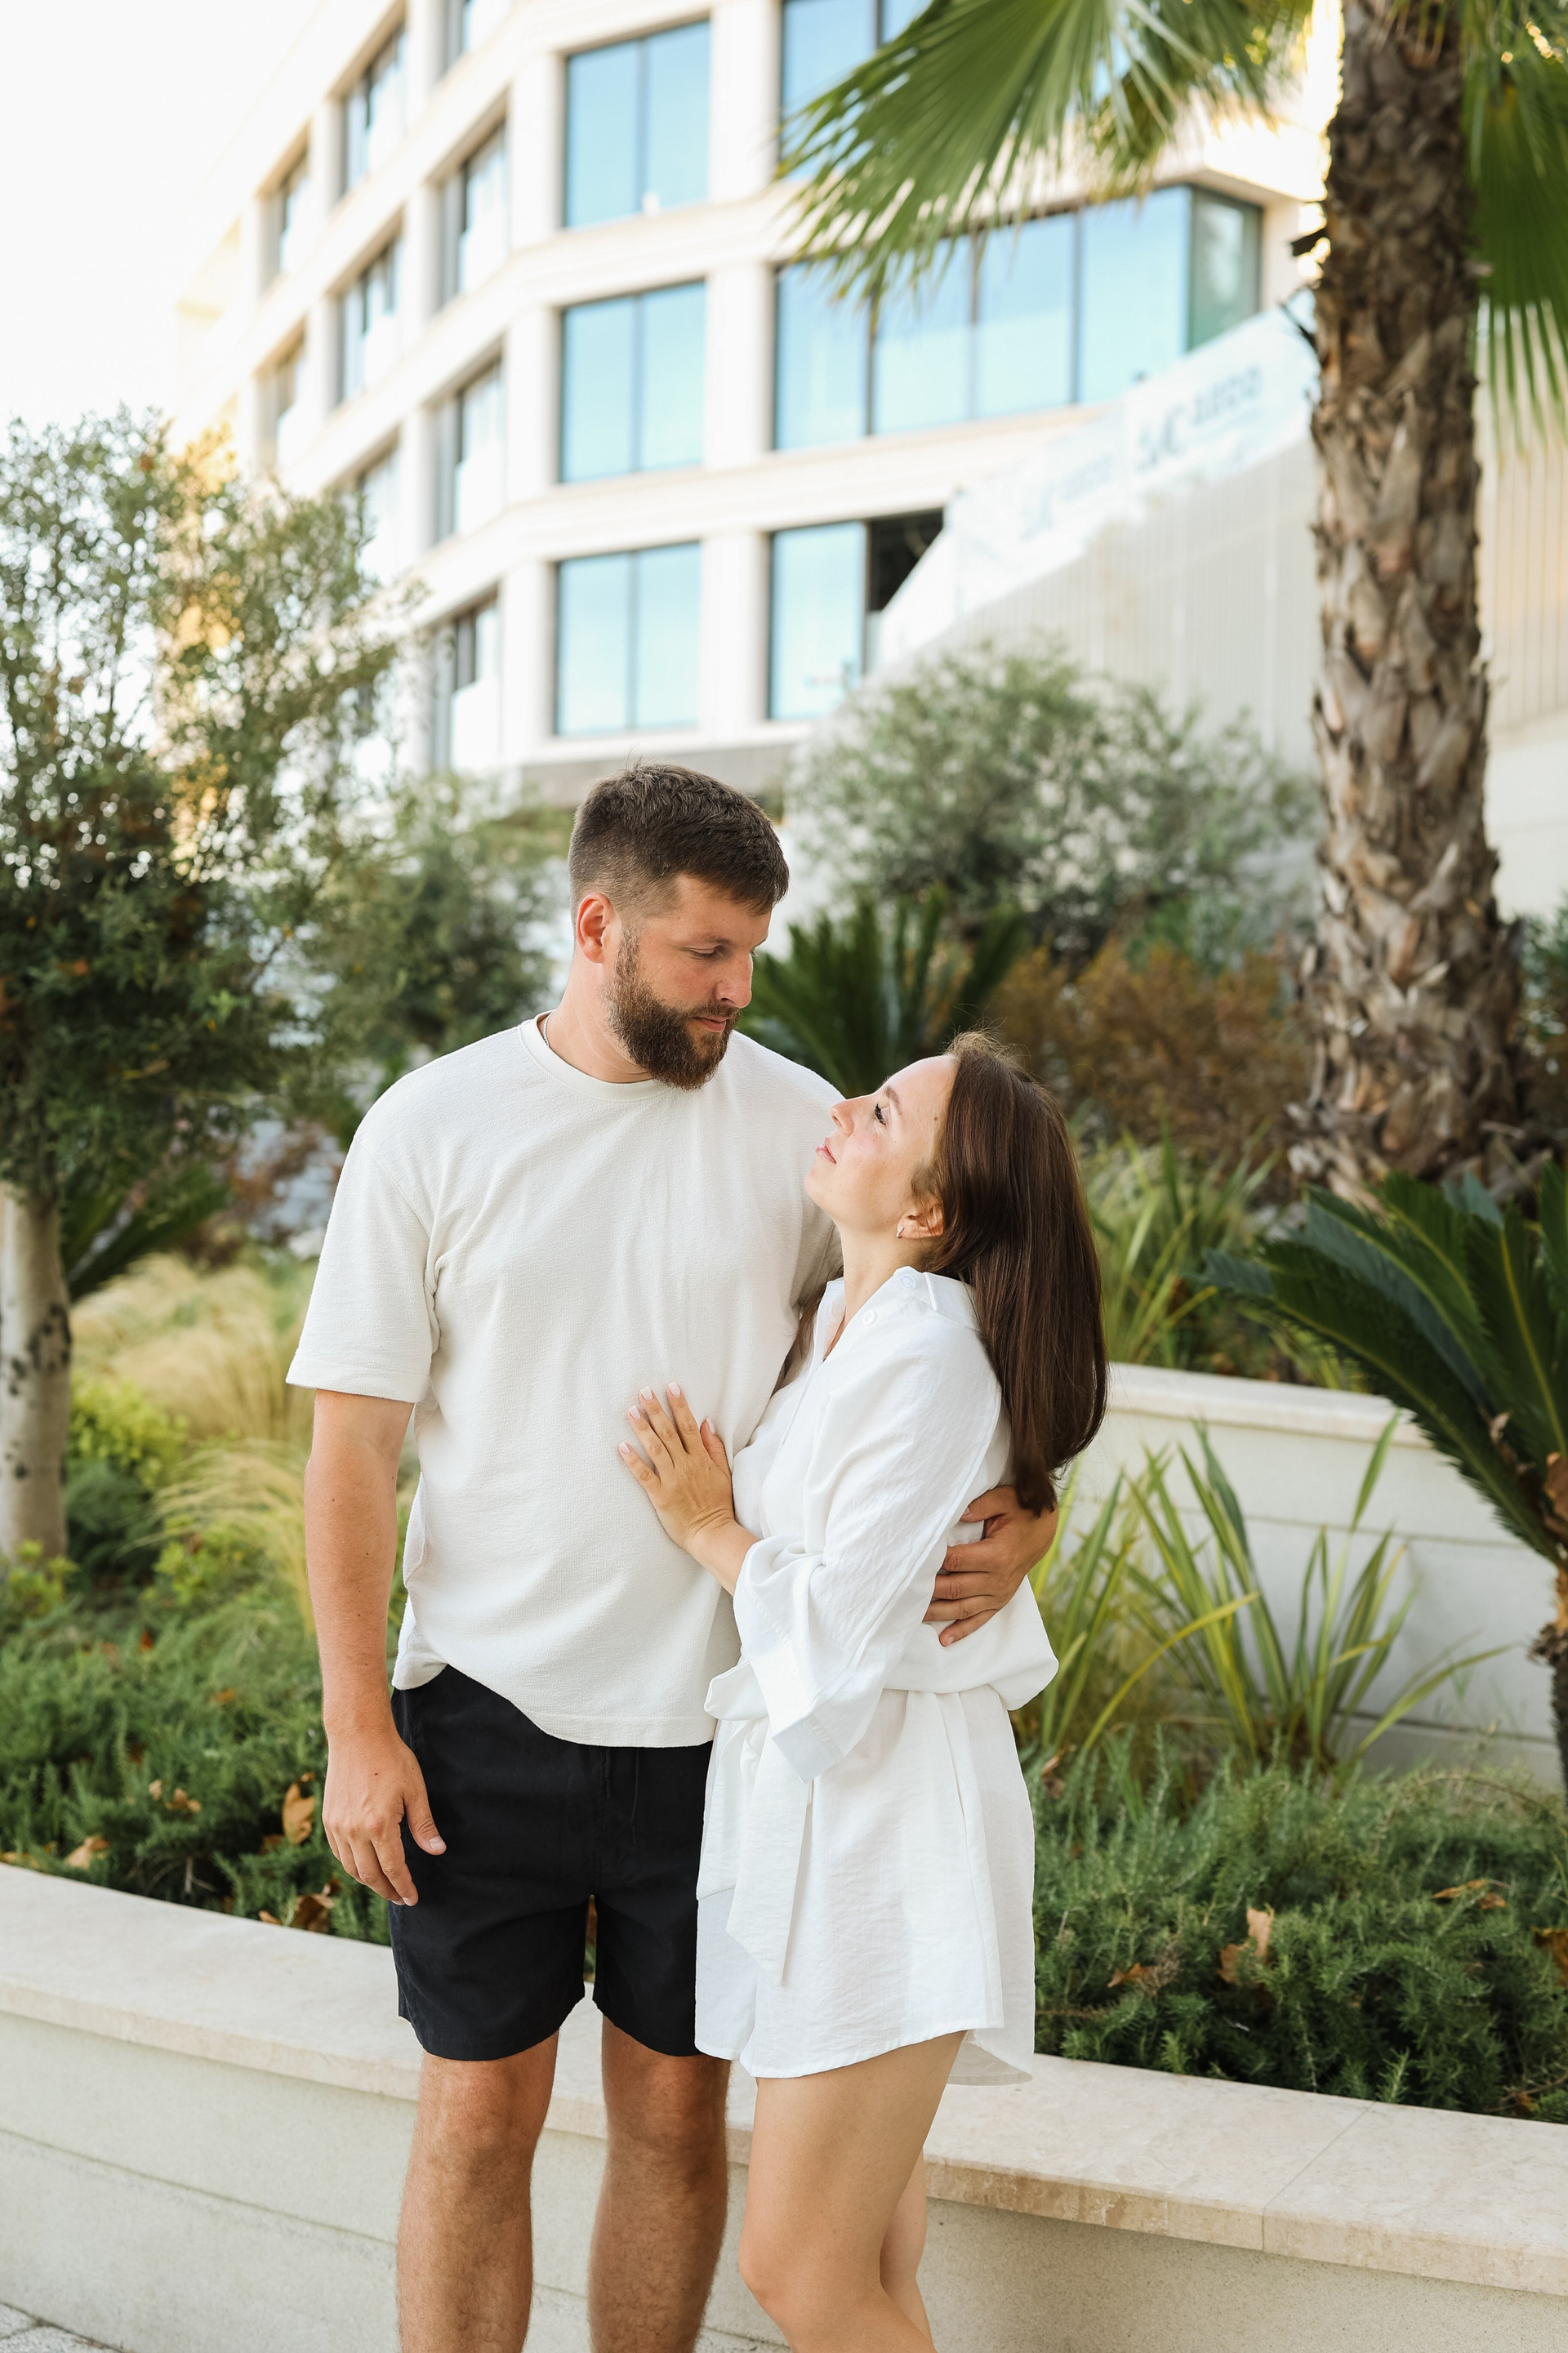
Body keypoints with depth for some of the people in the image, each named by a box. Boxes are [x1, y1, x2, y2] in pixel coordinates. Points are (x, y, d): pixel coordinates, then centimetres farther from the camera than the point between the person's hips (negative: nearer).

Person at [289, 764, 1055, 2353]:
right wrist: (357, 1728, -7)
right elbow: (352, 1447, -3)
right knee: (479, 2113, 8)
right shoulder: (431, 1129, -5)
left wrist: (1022, 1513, -18)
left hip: (714, 1714, 1)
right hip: (487, 1711, -1)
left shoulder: (796, 1127, -2)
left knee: (675, 2111, 13)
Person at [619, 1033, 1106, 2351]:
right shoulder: (847, 1324, 9)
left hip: (881, 1811, -9)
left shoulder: (927, 1360, -20)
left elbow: (847, 1627, -20)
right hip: (817, 1798, 9)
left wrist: (710, 1530, -8)